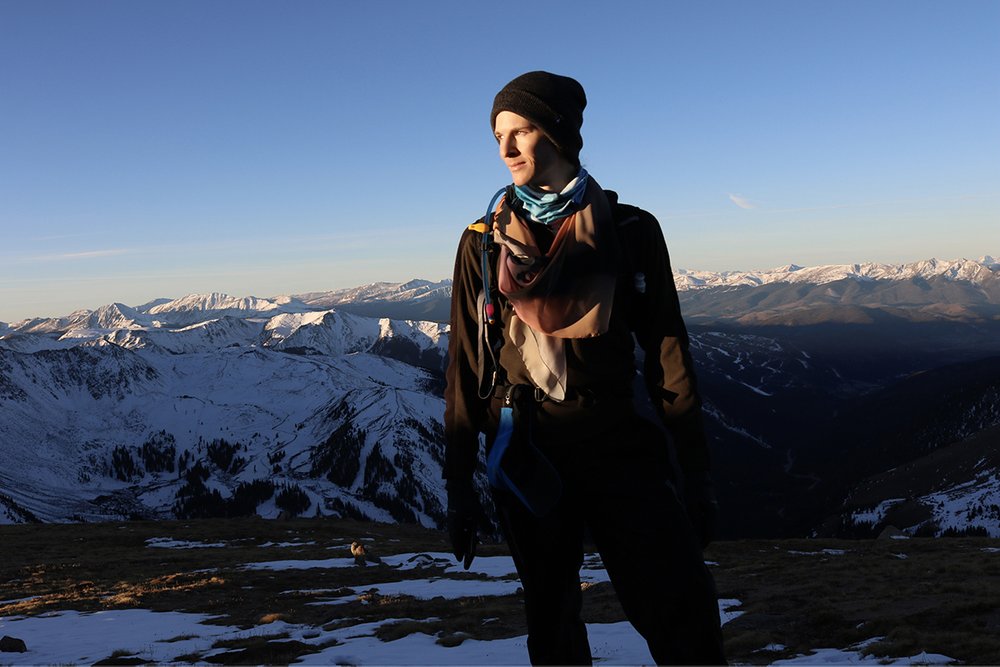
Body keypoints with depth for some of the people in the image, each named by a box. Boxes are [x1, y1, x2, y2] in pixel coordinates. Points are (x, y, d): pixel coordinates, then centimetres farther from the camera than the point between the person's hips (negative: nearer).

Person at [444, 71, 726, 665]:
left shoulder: (629, 231, 1)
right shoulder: (485, 243, 4)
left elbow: (668, 353, 2)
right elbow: (466, 367, 5)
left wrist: (696, 475, 1)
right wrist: (460, 484, 4)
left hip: (620, 443, -1)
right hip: (530, 457, 1)